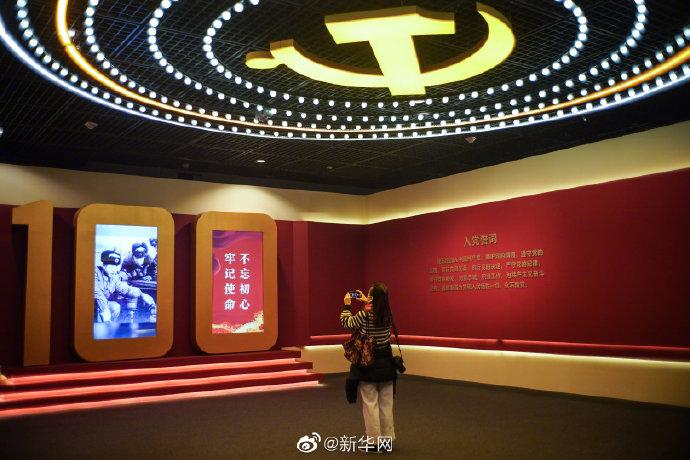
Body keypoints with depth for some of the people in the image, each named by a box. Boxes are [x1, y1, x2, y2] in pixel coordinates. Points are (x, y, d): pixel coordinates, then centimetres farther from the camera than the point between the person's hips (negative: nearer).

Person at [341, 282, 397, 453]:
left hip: (368, 364, -5)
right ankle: (388, 438, 20)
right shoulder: (388, 315, -2)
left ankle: (374, 441, 8)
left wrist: (347, 305, 13)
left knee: (370, 404, 4)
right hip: (386, 363, 5)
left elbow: (346, 323, 1)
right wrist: (365, 302, 32)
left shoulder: (364, 315, -17)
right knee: (386, 403, 12)